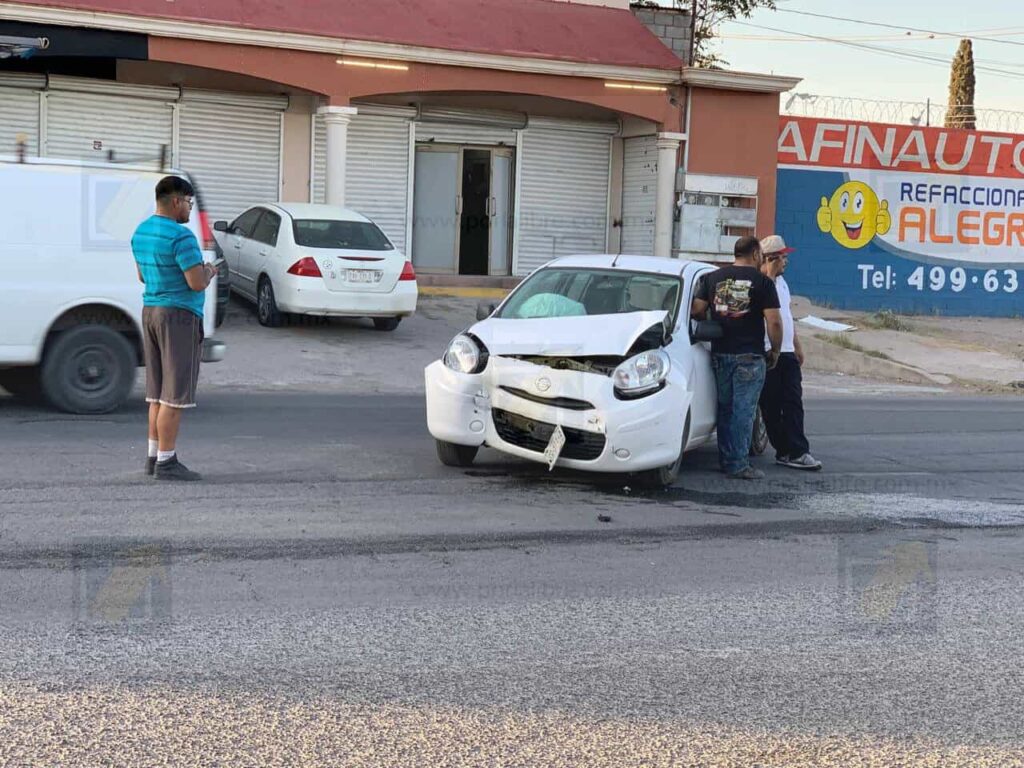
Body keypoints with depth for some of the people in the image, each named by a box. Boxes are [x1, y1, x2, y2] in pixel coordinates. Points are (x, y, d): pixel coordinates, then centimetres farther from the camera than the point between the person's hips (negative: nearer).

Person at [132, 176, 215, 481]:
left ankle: (154, 456, 16)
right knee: (175, 394, -5)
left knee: (158, 391, 13)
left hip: (151, 311, 9)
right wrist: (209, 272, 1)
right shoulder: (181, 236, -18)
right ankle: (166, 462, -3)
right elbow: (197, 283, -22)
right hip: (179, 316, -9)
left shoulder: (140, 232, 11)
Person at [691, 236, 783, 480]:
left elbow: (696, 310, 5)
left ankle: (726, 460, 18)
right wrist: (775, 350, 4)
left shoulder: (713, 277, 7)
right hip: (749, 356, -4)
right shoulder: (762, 282, -4)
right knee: (744, 410, -2)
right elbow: (774, 321, -9)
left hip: (720, 354, 4)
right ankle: (738, 465, -3)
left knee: (725, 408, 14)